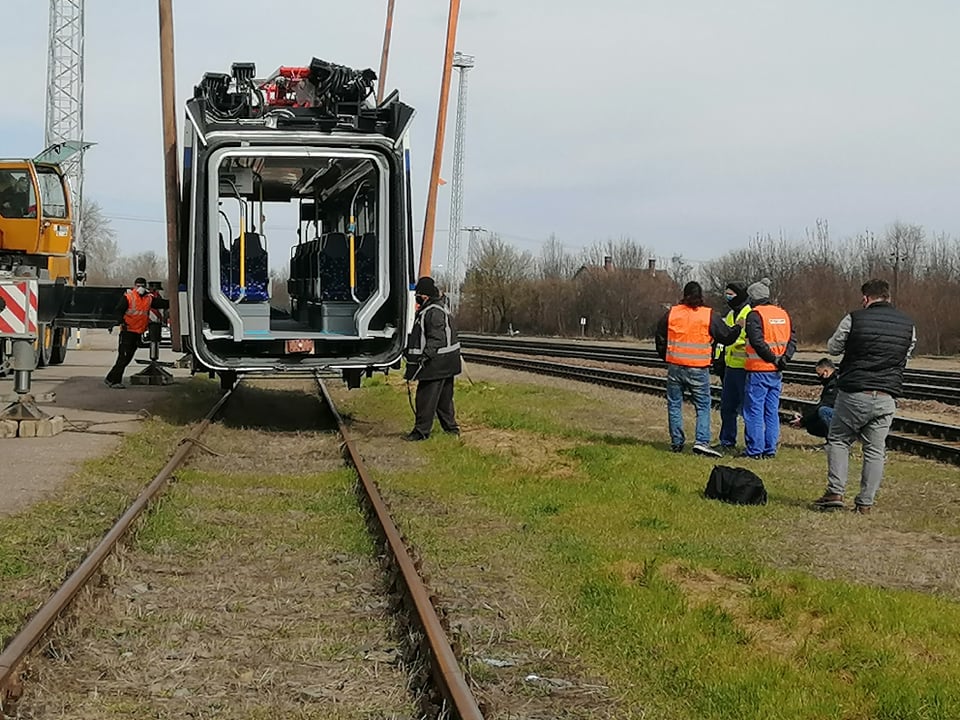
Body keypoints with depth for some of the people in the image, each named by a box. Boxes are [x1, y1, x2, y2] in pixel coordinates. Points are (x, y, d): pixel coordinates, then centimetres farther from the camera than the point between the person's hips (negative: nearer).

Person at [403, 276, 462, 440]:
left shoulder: (434, 312, -18)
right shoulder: (441, 307, 17)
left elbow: (436, 338, -25)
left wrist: (426, 356, -30)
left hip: (436, 364, -11)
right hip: (446, 364, 11)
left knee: (426, 397, -5)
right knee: (444, 397, 17)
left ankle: (421, 431, -2)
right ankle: (451, 427, 24)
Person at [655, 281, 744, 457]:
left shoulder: (671, 313, 2)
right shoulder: (710, 316, -4)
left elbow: (660, 339, 11)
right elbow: (727, 337, 4)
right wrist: (738, 327, 24)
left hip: (675, 367, 2)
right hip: (698, 370, -2)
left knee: (674, 405, 12)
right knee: (703, 406, 6)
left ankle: (677, 442, 14)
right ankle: (702, 441, -9)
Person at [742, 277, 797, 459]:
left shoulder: (755, 315, -11)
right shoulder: (783, 314, 12)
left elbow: (757, 341, -22)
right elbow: (792, 340, 8)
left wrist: (772, 359, -13)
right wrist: (784, 358, -3)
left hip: (758, 371, -7)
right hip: (776, 372, 7)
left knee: (754, 410, -1)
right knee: (772, 412, 12)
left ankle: (754, 449, -1)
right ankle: (770, 449, 14)